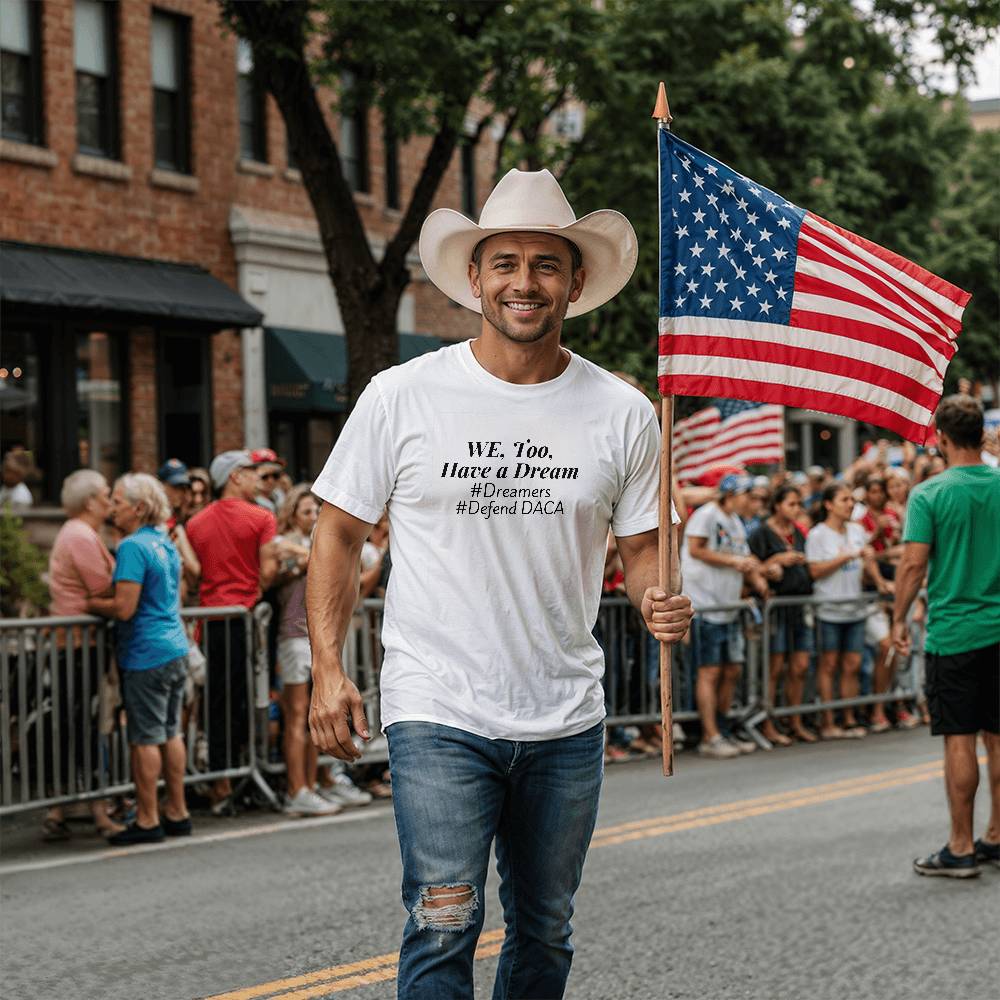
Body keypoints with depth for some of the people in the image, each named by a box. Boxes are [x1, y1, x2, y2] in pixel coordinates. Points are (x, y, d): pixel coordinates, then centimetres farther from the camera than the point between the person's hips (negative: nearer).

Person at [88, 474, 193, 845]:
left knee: (145, 739, -3)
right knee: (170, 733, 14)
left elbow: (124, 607, -20)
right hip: (176, 650, 9)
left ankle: (148, 820, 1)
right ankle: (177, 813, 18)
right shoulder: (166, 543, 13)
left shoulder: (133, 547, -15)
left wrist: (88, 603, -4)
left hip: (145, 656, -9)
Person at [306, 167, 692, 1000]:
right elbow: (341, 531, 3)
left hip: (566, 721, 3)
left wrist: (661, 599, -13)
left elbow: (643, 547, 10)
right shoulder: (402, 397, -4)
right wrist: (328, 666, -6)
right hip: (438, 713, -3)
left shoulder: (621, 414, 2)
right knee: (444, 925, -13)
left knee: (545, 931, 14)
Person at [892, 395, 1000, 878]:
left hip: (953, 633, -4)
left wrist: (899, 620, -1)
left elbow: (913, 564, -13)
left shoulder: (929, 494, -10)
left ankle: (961, 848, 1)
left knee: (960, 740, -2)